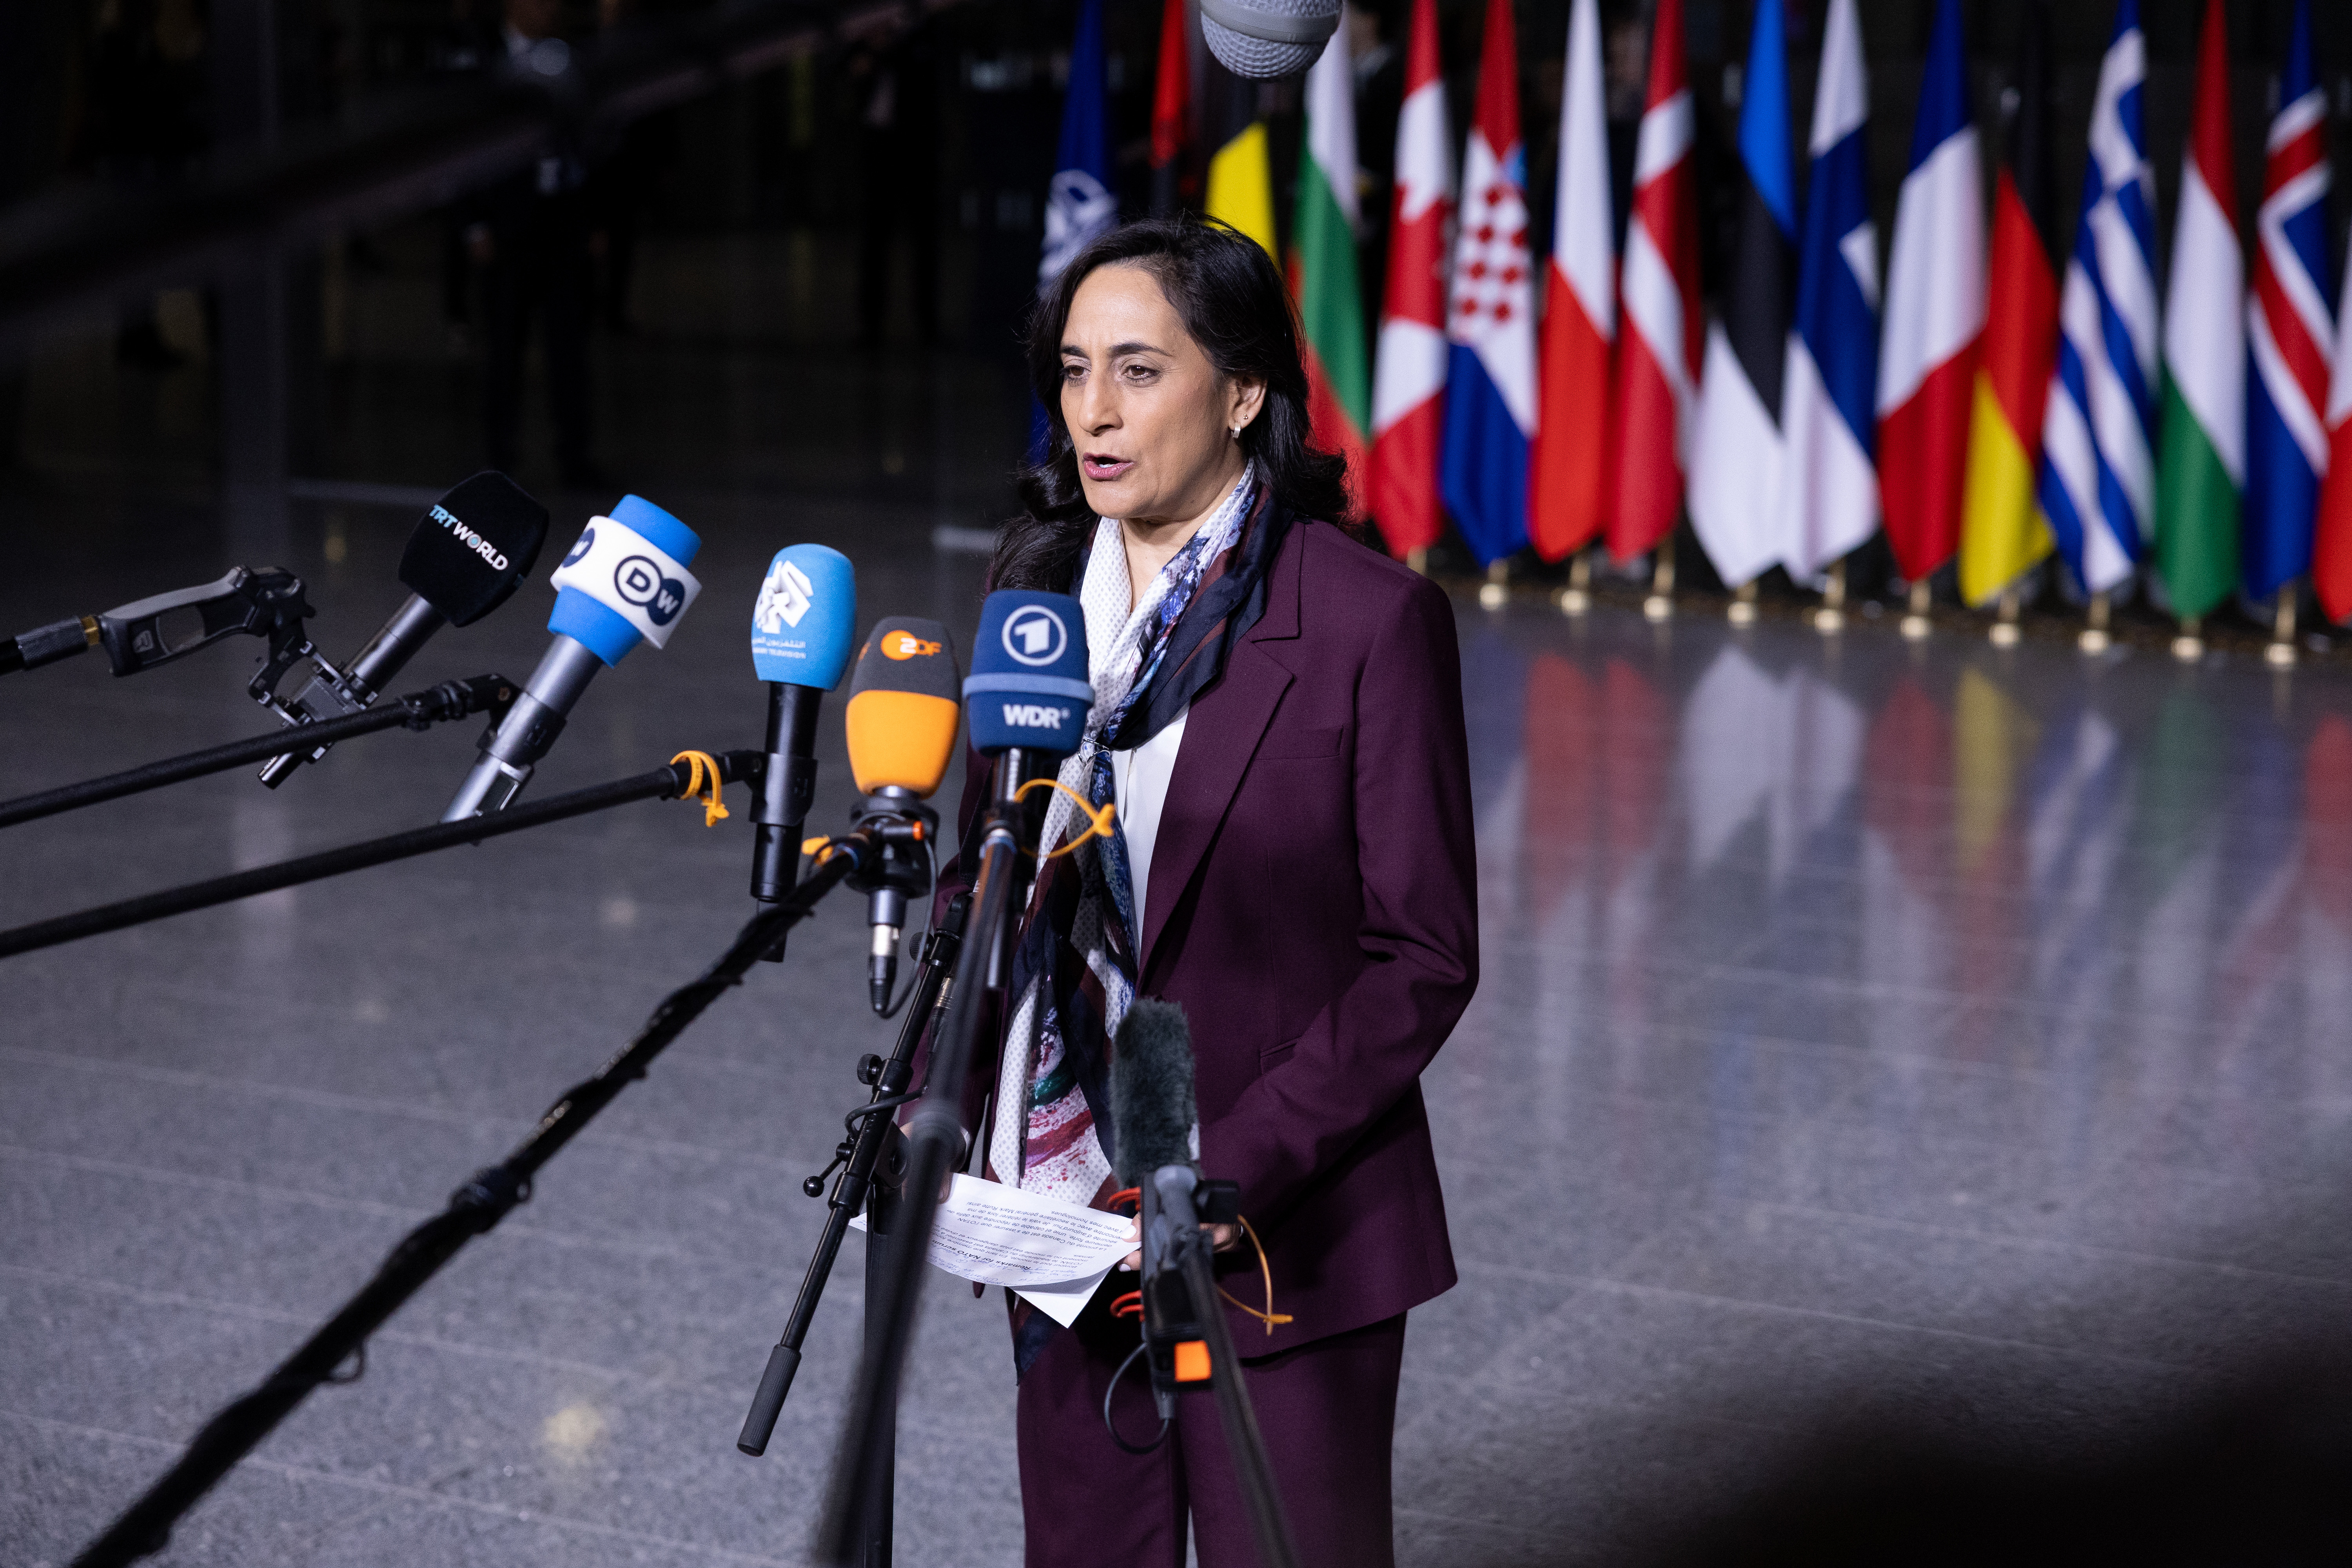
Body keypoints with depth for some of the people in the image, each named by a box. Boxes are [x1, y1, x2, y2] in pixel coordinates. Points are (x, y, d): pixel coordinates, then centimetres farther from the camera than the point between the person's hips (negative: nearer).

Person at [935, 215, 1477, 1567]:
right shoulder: (1042, 585, 5)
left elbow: (1424, 958, -11)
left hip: (1285, 1239, -5)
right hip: (1066, 1214, 5)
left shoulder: (1375, 620, -12)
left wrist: (1234, 1165, -19)